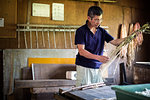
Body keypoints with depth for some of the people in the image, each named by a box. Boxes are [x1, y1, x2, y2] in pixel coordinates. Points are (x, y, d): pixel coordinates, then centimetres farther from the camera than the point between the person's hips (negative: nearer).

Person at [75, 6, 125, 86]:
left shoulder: (102, 31, 8)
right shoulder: (81, 31, -7)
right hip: (84, 67, -4)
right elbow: (81, 51, -15)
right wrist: (98, 57, -26)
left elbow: (115, 42, 2)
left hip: (98, 67, 5)